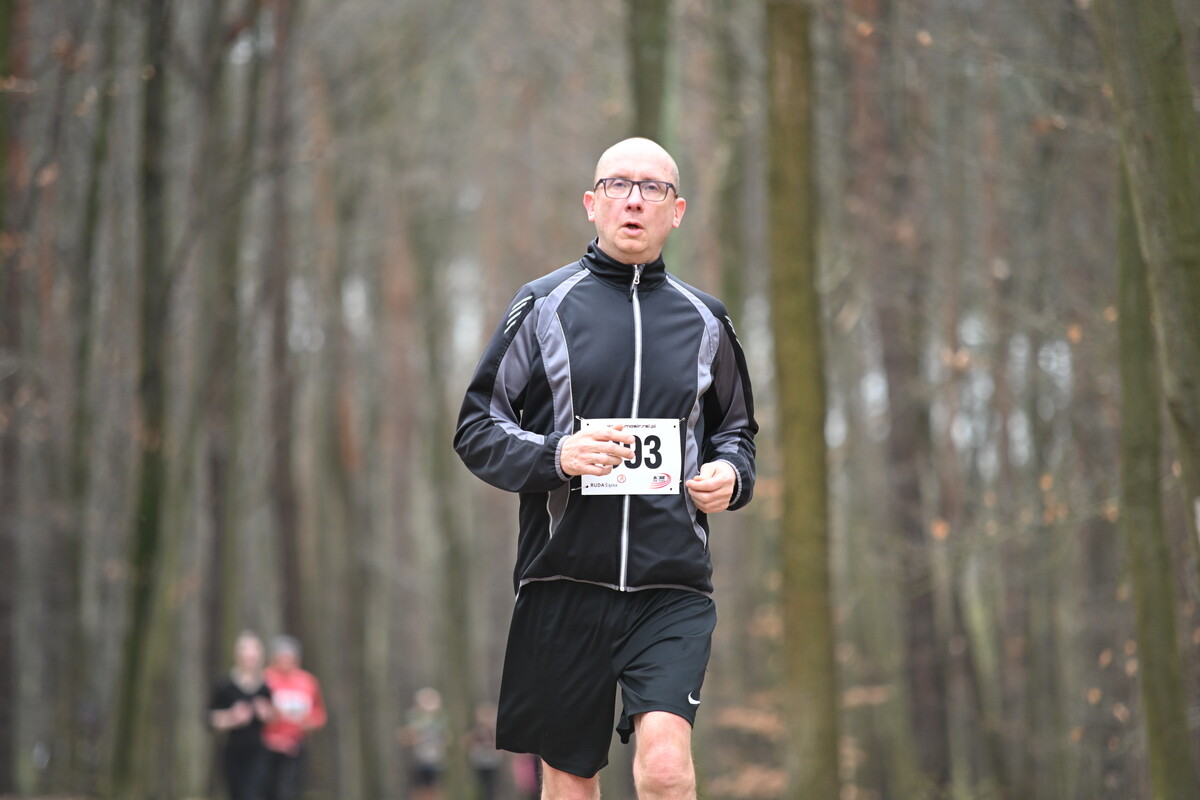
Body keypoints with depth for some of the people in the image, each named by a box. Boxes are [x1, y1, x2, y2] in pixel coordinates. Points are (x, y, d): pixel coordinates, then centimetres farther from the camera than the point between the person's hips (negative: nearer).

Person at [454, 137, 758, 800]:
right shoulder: (544, 307, 5)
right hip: (564, 578, 0)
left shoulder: (704, 321, 13)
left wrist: (731, 474, 2)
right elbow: (476, 430, 3)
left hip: (672, 584, 1)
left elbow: (735, 429, 26)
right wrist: (555, 457, -15)